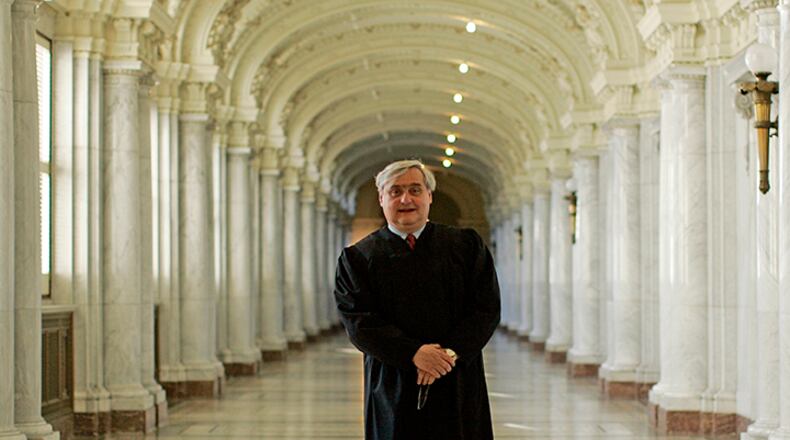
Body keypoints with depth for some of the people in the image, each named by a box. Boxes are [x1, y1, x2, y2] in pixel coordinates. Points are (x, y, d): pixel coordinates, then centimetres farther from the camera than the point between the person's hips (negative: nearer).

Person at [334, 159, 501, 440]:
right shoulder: (359, 257, 6)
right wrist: (413, 354, -17)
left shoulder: (466, 246, 8)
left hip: (458, 387, 1)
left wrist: (450, 353, -14)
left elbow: (487, 309, 2)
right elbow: (359, 321, -5)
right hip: (393, 391, -1)